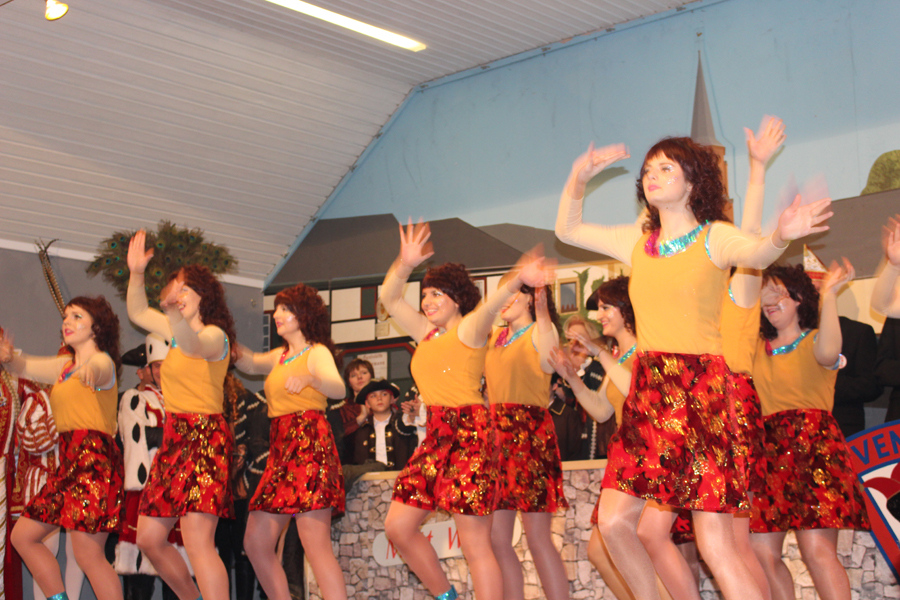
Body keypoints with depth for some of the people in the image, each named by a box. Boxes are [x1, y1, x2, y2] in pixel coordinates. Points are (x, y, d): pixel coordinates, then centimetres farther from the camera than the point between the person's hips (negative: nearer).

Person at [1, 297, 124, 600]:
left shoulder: (103, 360, -5)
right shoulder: (65, 365, 22)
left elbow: (100, 370, -28)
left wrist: (90, 370, -54)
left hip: (95, 458, -9)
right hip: (70, 461, 9)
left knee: (88, 554, -13)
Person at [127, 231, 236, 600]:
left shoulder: (215, 334, -8)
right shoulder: (178, 331, 17)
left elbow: (194, 345, -33)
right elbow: (138, 313, 29)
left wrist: (175, 312, -53)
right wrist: (136, 274, 14)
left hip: (205, 438, -9)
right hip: (174, 438, 9)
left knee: (197, 540, -21)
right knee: (149, 538, 10)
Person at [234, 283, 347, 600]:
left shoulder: (317, 352, -2)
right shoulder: (281, 356, 22)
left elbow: (339, 388, -20)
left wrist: (310, 378, -40)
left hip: (310, 446, -9)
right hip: (281, 450, 9)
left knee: (316, 544, -17)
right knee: (255, 542, 6)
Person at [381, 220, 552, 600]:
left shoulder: (469, 327, -2)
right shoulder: (426, 332, 20)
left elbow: (491, 306, -23)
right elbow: (390, 299, 17)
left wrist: (517, 280, -44)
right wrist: (404, 264, -2)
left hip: (468, 435, -8)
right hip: (435, 437, 8)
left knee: (475, 544, -9)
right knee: (398, 526, 8)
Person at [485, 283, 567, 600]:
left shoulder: (540, 330, 1)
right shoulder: (495, 337, 21)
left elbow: (549, 362, -20)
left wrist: (542, 313, -22)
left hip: (530, 433, -7)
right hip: (496, 434, 7)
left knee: (537, 537, -8)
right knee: (496, 539, 4)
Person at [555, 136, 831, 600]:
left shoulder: (713, 236, -2)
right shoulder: (638, 241, 14)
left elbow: (754, 254, -24)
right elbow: (567, 230, 25)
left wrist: (780, 237, -46)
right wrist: (579, 178, 9)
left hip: (700, 389, -6)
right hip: (647, 390, 6)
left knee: (716, 547, -9)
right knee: (613, 521, 3)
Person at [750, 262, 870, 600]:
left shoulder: (814, 340, 7)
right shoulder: (759, 348, 22)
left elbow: (828, 352, -18)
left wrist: (828, 294, -16)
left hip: (812, 445, -5)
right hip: (767, 450, 5)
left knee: (817, 550, -16)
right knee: (761, 553, -3)